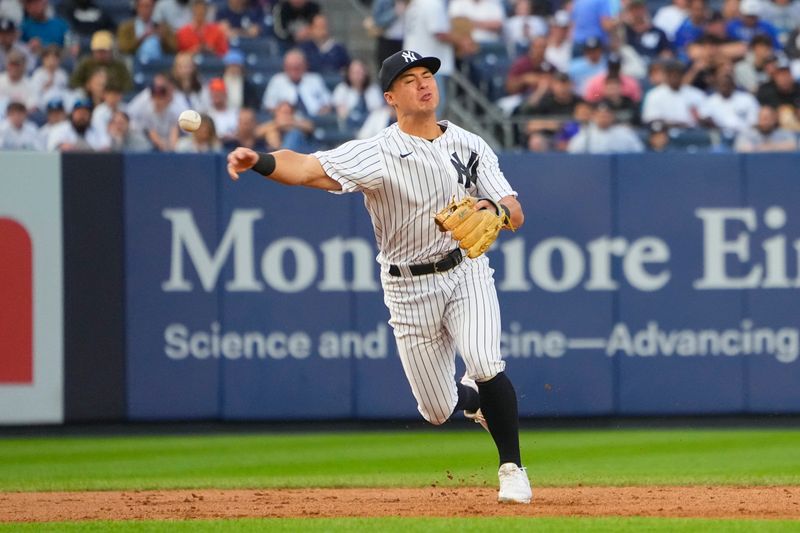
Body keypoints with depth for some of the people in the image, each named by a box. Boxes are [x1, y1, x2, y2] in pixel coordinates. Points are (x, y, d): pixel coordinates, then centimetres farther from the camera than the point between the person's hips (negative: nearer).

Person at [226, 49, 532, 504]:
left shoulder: (470, 146, -1)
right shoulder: (377, 154, -13)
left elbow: (516, 215, -4)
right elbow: (306, 168, -29)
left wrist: (492, 208, -28)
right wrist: (259, 161, -49)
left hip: (465, 270, 1)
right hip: (409, 288, -1)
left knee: (484, 362, -26)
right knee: (439, 412, 4)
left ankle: (512, 468, -8)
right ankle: (472, 396, 43)